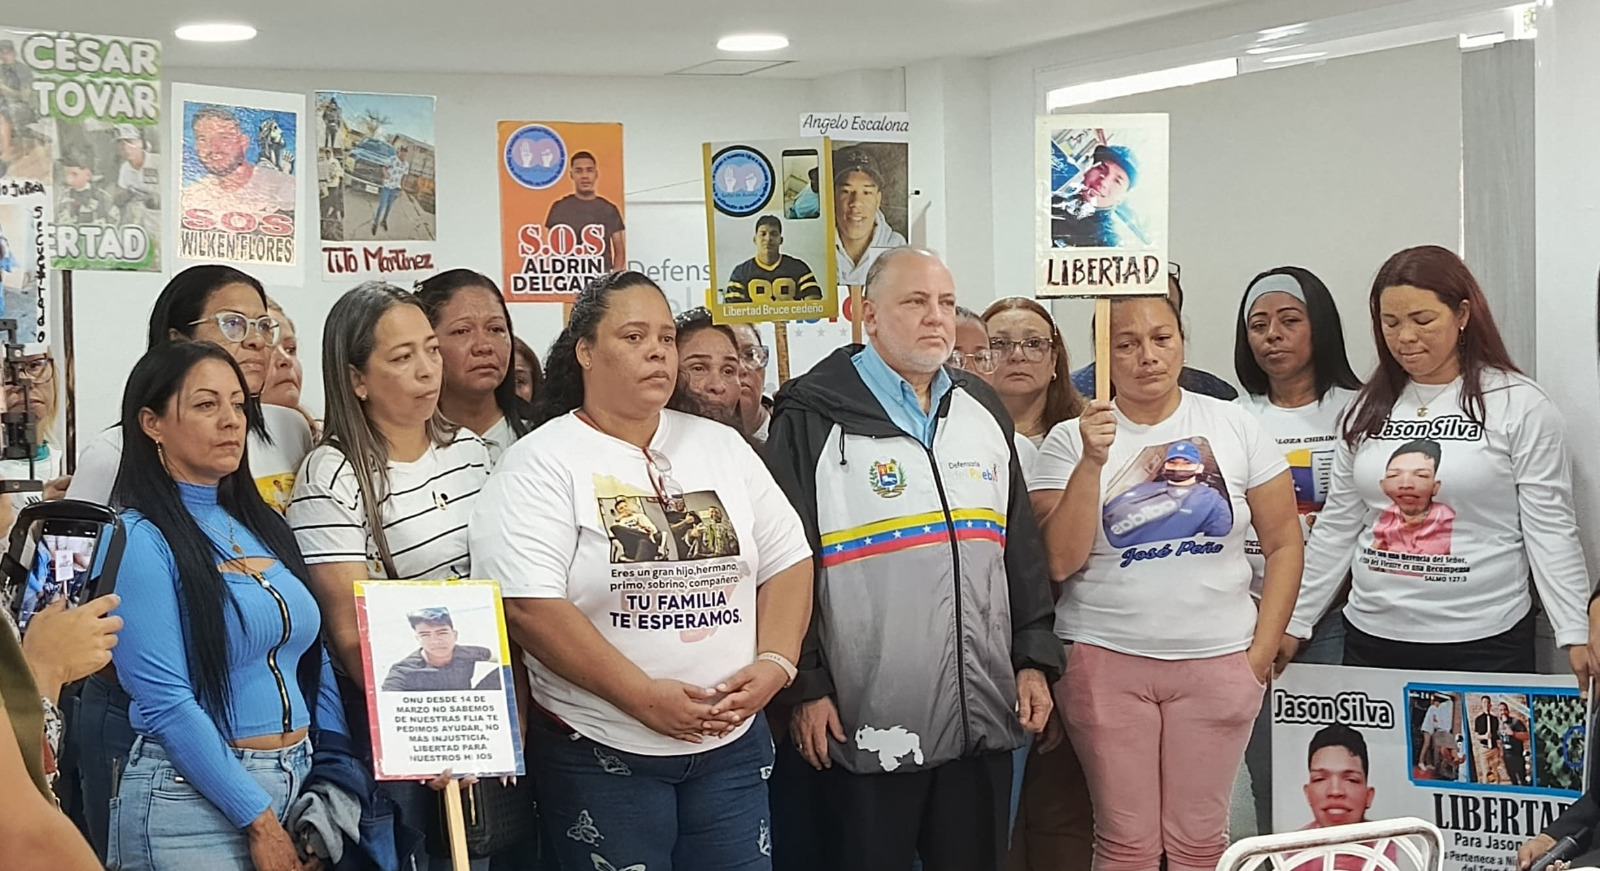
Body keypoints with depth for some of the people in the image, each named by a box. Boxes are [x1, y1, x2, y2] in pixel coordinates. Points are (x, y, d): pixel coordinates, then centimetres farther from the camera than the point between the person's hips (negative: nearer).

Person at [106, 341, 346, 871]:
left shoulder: (264, 528, 10)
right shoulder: (140, 540, -11)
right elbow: (166, 702, -16)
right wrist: (260, 822, -17)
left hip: (301, 784, 7)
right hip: (194, 799, -7)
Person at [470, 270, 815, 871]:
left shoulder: (723, 446, 10)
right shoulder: (540, 464, -7)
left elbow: (787, 562, 10)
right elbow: (528, 606, -17)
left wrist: (774, 664, -7)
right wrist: (643, 696, -19)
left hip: (733, 743, 4)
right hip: (600, 754, -4)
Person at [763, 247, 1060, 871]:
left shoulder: (983, 411, 14)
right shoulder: (815, 418, -5)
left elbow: (1020, 546, 17)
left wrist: (1034, 658, 11)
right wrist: (805, 686, -10)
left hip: (984, 715, 5)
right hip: (869, 722, -5)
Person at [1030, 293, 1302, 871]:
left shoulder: (1235, 428, 3)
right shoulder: (1071, 441, 0)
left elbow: (1284, 543, 6)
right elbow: (1060, 561, -8)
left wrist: (1261, 653, 1)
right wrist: (1092, 462, -17)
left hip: (1217, 662, 1)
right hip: (1105, 659, -1)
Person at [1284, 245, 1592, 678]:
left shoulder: (1519, 405, -5)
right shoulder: (1368, 409, 8)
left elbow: (1550, 530, -6)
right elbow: (1336, 528, 11)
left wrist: (1576, 635, -13)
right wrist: (1294, 624, 9)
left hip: (1483, 644, -4)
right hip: (1372, 639, 4)